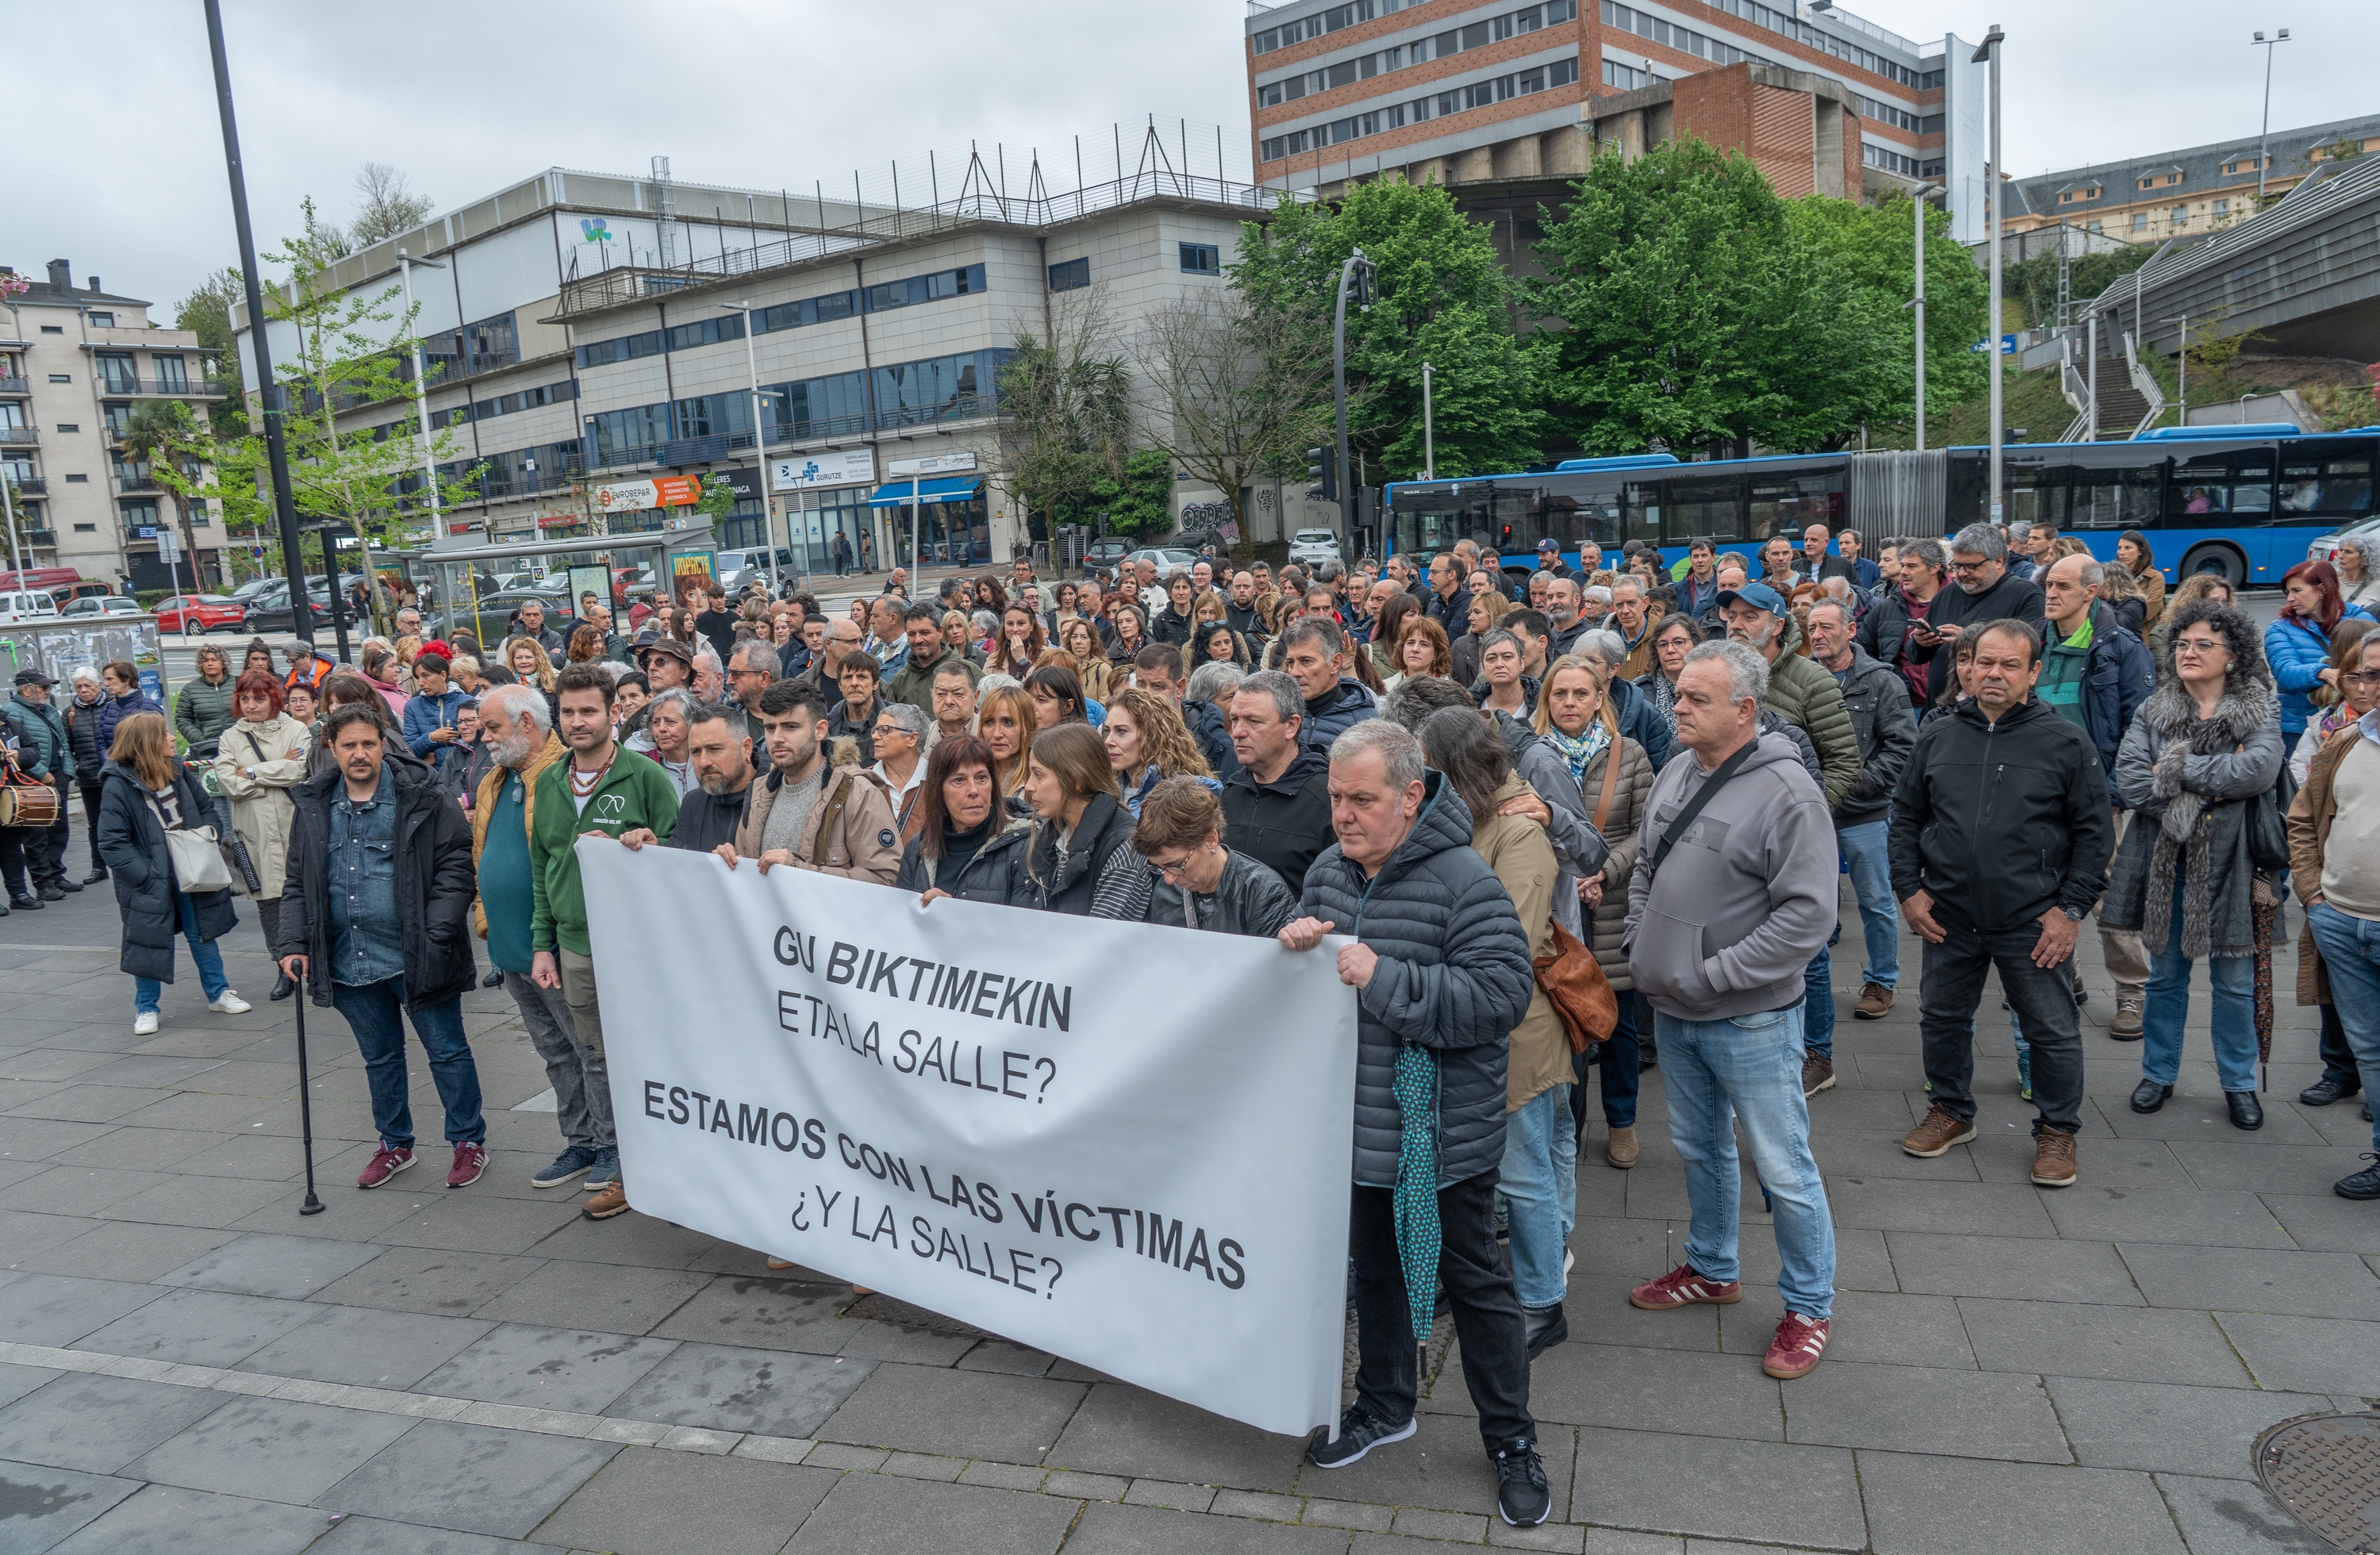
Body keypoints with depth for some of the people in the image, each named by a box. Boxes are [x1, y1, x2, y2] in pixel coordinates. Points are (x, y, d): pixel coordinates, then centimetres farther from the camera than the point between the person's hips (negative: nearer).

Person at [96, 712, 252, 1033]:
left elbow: (205, 808, 14)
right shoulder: (118, 784, -17)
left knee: (203, 934, 15)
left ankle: (219, 994, 29)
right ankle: (146, 1009, 22)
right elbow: (112, 844, -18)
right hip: (151, 881, -5)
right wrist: (147, 875, -22)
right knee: (150, 941, 6)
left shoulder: (178, 772, 0)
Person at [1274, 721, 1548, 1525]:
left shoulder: (1463, 880, -20)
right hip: (1359, 1123, 7)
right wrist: (1294, 944, -9)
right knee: (1375, 1268, 23)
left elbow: (1503, 996, -26)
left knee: (1475, 1283, 9)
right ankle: (1385, 1405, 44)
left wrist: (1385, 980, -30)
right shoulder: (1328, 872, 2)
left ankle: (1512, 1441, 28)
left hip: (1444, 1134, -6)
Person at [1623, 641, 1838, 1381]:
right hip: (1673, 1012, 7)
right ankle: (1712, 1269, 42)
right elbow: (1644, 868, 17)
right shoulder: (1675, 774, 4)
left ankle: (1809, 1307, 23)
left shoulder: (1787, 792, -19)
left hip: (1751, 1018, -7)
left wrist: (1715, 975, -21)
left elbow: (1808, 914, -22)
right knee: (1699, 1147, 22)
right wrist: (1643, 945, 5)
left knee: (1782, 1167, 4)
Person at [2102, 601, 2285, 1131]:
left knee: (2234, 980, 8)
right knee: (2166, 974, 13)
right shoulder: (2152, 712, 3)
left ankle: (2239, 1083, 24)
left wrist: (2178, 768, -17)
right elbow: (2128, 777, -11)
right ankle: (2159, 1073, 26)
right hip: (2165, 860, 1)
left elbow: (2261, 769, -21)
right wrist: (2209, 790, -17)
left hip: (2229, 862, -1)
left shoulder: (2260, 712, 0)